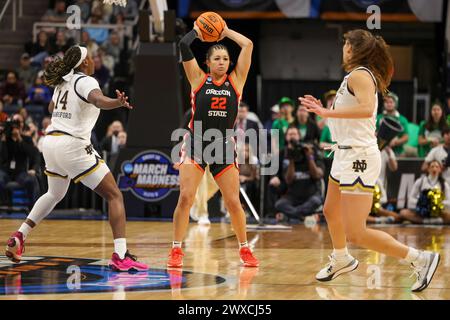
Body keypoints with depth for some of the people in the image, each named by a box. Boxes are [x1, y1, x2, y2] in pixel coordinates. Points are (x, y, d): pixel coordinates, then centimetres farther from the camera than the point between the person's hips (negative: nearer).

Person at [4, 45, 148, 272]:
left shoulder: (62, 82, 16)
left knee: (55, 194, 33)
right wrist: (118, 102, -50)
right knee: (114, 196, -6)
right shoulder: (85, 81, -7)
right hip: (73, 145, -8)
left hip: (50, 142, 8)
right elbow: (99, 100, -31)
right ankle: (120, 255, -19)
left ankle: (19, 236, 26)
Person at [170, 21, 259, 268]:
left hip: (224, 147, 1)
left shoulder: (236, 80, 5)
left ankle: (245, 250, 17)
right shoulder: (199, 79, 2)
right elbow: (184, 46, -8)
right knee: (185, 197, -10)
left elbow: (248, 45, 0)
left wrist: (226, 32, 9)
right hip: (195, 145, -1)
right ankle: (176, 250, -1)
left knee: (233, 202, 2)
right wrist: (197, 30, 6)